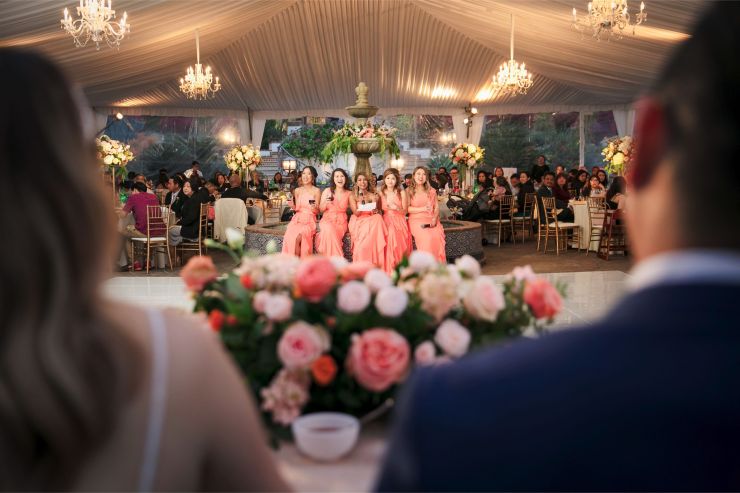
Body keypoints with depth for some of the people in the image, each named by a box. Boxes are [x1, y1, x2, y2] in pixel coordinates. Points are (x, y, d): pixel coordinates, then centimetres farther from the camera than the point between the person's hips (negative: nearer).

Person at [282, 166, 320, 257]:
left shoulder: (316, 191, 1)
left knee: (298, 238, -32)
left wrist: (315, 208, -20)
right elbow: (296, 208, 15)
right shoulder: (297, 190, 12)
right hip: (297, 219, 3)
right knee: (290, 238, -29)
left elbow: (317, 211, 2)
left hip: (309, 220, -3)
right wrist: (292, 206, -6)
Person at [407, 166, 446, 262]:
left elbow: (436, 207, 13)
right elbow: (407, 208, 0)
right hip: (416, 220, -2)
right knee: (427, 237, -34)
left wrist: (435, 218, -6)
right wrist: (422, 209, -12)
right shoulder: (409, 191, 10)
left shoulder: (432, 191, 20)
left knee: (438, 236, -30)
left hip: (431, 220, 3)